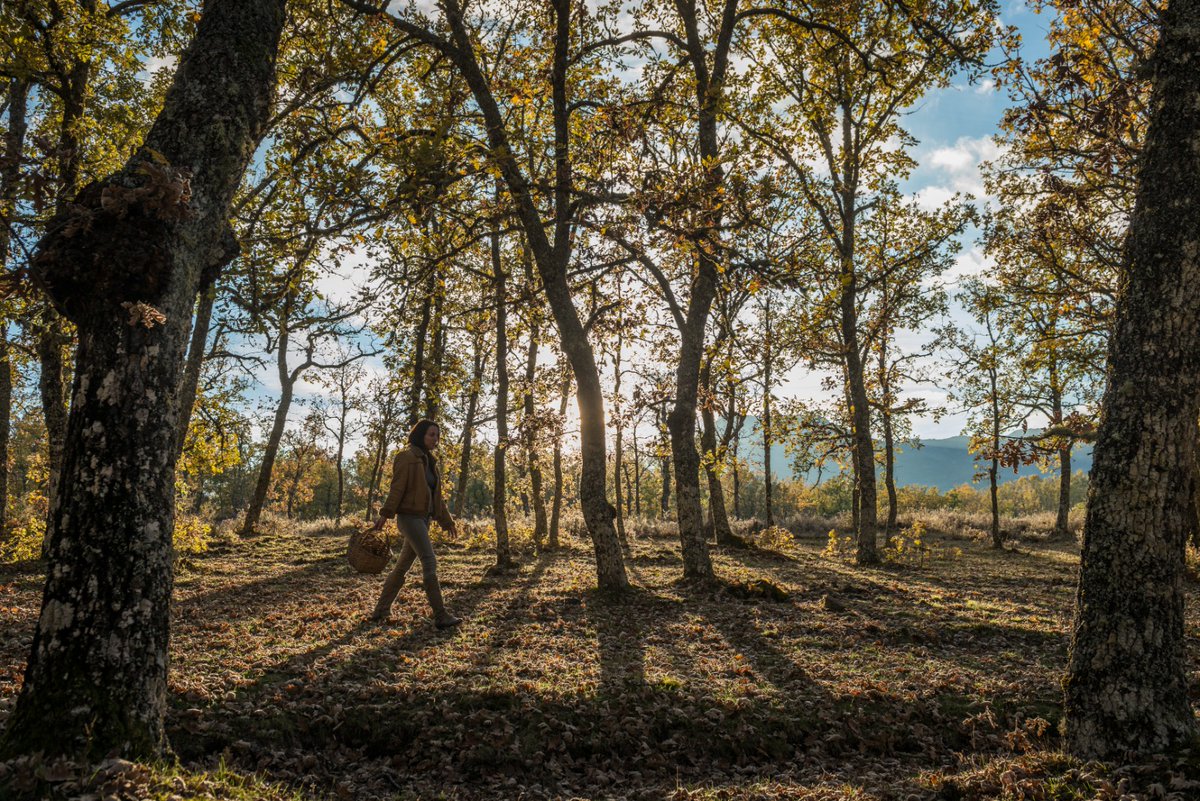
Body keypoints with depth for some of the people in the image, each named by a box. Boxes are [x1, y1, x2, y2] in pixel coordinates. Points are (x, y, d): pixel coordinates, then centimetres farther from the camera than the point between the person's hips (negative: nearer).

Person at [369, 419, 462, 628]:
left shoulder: (428, 461, 16)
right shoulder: (407, 457, -9)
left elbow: (436, 496, 20)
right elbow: (397, 488, -17)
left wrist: (446, 520, 22)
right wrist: (385, 514, -23)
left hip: (423, 518, 9)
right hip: (409, 517, -9)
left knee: (403, 566, 12)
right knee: (430, 563, -12)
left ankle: (380, 611, 21)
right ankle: (440, 616, -10)